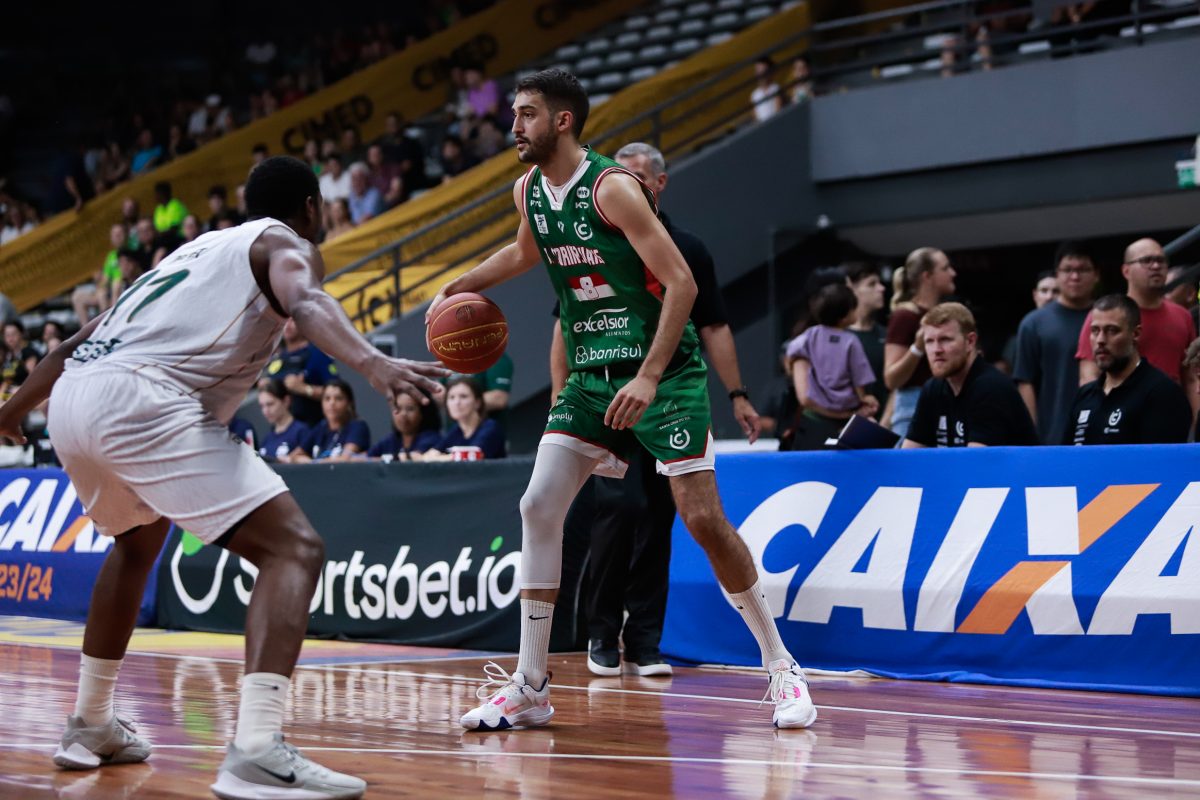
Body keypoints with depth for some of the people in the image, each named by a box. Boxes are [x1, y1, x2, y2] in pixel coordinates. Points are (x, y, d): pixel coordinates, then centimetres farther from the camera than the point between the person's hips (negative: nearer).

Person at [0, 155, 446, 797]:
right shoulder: (284, 244, 13)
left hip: (71, 401, 9)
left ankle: (91, 726, 40)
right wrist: (371, 363, -31)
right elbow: (305, 302, -14)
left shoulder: (198, 249, 34)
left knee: (137, 540, 36)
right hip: (143, 400, -8)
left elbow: (80, 341, 40)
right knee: (294, 548, -10)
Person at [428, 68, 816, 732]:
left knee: (703, 518, -10)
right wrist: (460, 286, 23)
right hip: (592, 374, 7)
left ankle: (781, 667, 5)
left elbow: (681, 284, -20)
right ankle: (529, 686, 1)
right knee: (538, 507, -4)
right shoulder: (528, 192, 6)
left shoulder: (611, 187, -17)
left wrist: (649, 378, -26)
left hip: (664, 371, -7)